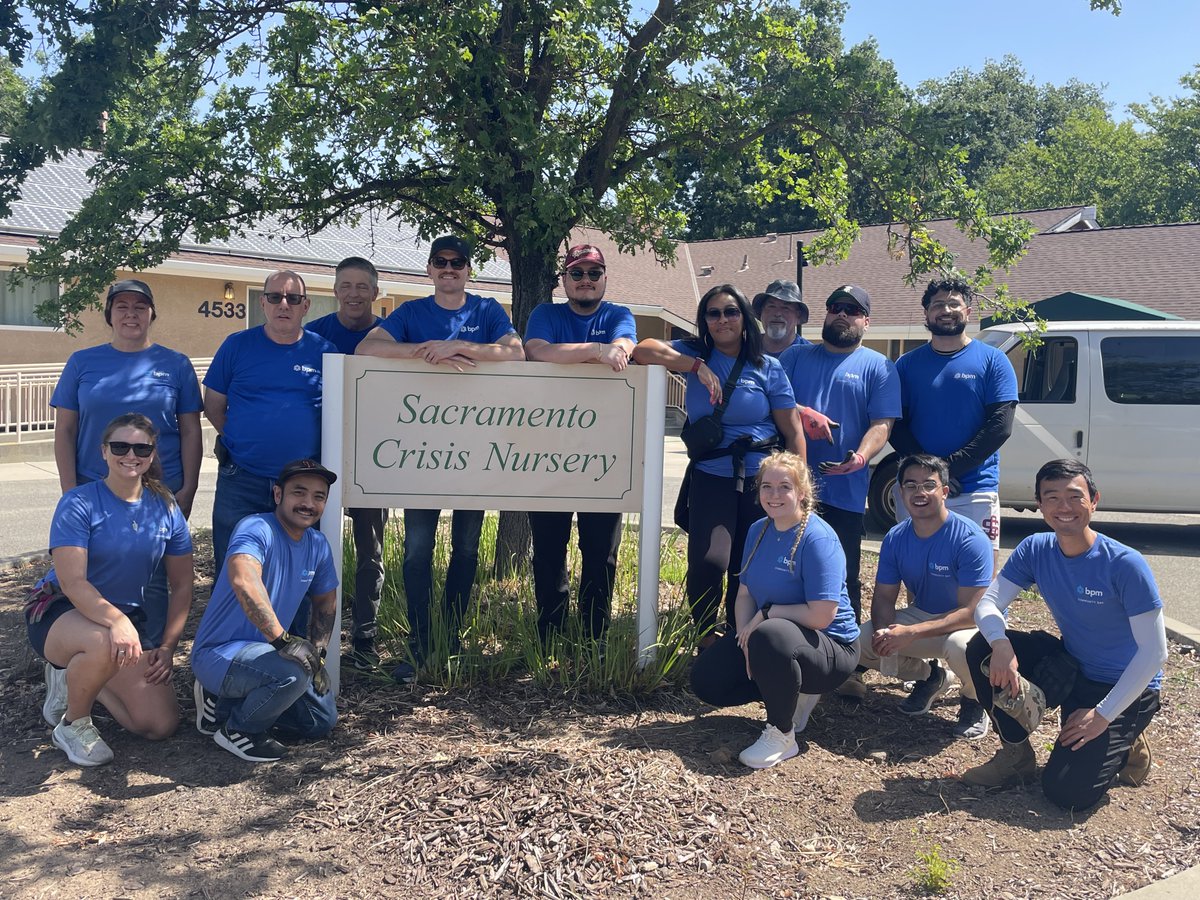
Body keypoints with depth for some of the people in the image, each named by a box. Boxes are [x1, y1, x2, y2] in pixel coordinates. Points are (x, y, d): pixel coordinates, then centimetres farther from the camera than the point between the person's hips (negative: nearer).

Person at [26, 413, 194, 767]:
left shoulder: (166, 508, -2)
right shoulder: (79, 504, -14)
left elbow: (182, 585, 4)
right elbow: (72, 582, -23)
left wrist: (168, 646, -5)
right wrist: (116, 621, -40)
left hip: (129, 618, 5)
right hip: (59, 614, -5)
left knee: (161, 726, -8)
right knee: (104, 643, -42)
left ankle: (78, 678, 19)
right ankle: (73, 725, -10)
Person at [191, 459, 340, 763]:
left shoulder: (318, 545, 4)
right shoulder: (257, 529, -22)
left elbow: (326, 604, 17)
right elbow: (243, 580, -42)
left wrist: (318, 655, 4)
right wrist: (282, 639, -42)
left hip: (262, 650, 9)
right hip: (219, 654, -9)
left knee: (322, 721, 10)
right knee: (294, 673, -35)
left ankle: (225, 702, 17)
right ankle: (238, 729, -7)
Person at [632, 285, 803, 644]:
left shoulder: (768, 368, 3)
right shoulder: (696, 355, 5)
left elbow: (793, 432, 3)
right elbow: (643, 350, -10)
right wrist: (698, 367, -15)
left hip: (763, 479, 1)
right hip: (711, 476, -1)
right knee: (708, 562, -20)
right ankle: (705, 636, 5)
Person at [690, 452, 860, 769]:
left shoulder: (818, 539, -21)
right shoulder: (759, 530, 3)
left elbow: (821, 616, -27)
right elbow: (745, 593, 5)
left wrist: (766, 613, -18)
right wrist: (746, 636, -13)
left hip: (830, 647, -8)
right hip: (769, 629, 8)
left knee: (771, 637, -40)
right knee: (706, 680, -3)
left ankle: (782, 735, -17)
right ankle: (792, 693, 14)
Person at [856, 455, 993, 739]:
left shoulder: (971, 539, -24)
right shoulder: (895, 538, -7)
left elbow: (972, 611, -28)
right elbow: (883, 597, -3)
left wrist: (911, 633, -35)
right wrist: (883, 631, -27)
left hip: (971, 624, -5)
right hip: (922, 616, 5)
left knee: (960, 646, -40)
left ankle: (974, 701, -2)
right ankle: (929, 677, 14)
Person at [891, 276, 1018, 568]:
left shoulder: (993, 360, 4)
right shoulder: (907, 364, 10)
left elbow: (1000, 426, -5)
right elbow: (895, 426, 3)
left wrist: (950, 467, -14)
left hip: (975, 492, -2)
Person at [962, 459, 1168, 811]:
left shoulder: (1125, 564, -23)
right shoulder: (1035, 550, -8)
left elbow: (1154, 652, -22)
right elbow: (988, 604, -12)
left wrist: (1103, 715, -22)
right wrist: (1000, 643, -36)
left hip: (1123, 688, -5)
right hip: (1070, 667, 5)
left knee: (1067, 792, -20)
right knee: (982, 648, -18)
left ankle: (1124, 746, 12)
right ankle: (1017, 755, 0)